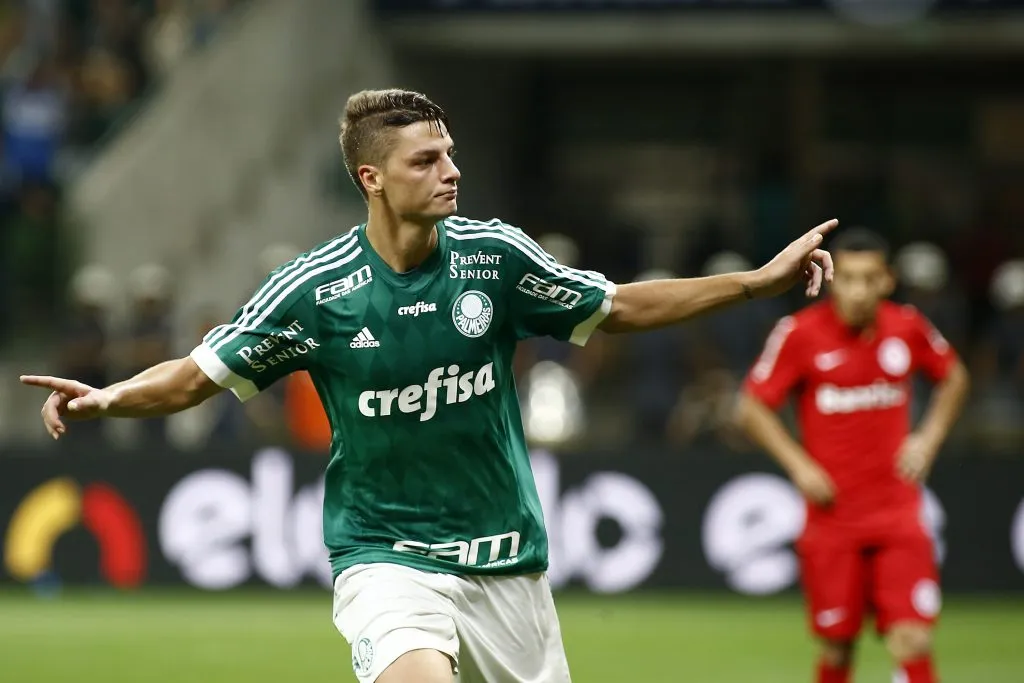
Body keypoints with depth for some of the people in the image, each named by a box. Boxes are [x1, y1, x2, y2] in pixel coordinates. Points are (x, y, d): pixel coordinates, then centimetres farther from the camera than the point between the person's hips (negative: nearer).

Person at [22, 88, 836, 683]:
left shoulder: (493, 254, -4)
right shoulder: (317, 288, -11)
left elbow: (618, 307, 9)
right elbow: (200, 372, -2)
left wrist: (759, 281, 4)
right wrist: (110, 398, -21)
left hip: (507, 560, 3)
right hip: (387, 558, -3)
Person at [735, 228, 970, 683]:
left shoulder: (909, 328, 0)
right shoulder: (800, 334, -8)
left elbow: (953, 377, 20)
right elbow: (752, 408, -1)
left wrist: (929, 438, 6)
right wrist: (799, 465, -10)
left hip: (897, 513, 1)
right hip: (832, 517, -1)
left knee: (913, 643, -10)